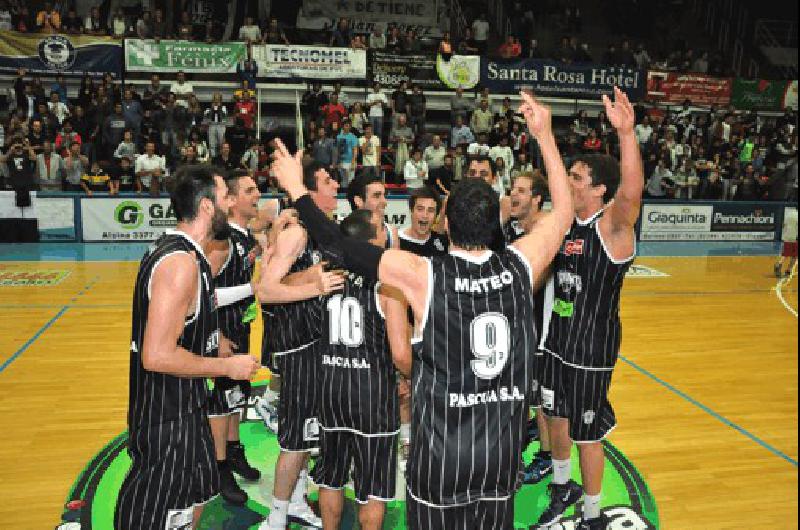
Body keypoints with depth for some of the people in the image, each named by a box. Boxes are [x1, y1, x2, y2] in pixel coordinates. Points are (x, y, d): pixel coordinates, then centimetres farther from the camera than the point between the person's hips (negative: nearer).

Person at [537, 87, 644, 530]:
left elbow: (632, 192, -42)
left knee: (587, 435, 8)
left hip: (592, 348, -6)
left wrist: (626, 133, -55)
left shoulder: (613, 224, -19)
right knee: (557, 418, 21)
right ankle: (563, 487, 47)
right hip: (557, 340, 7)